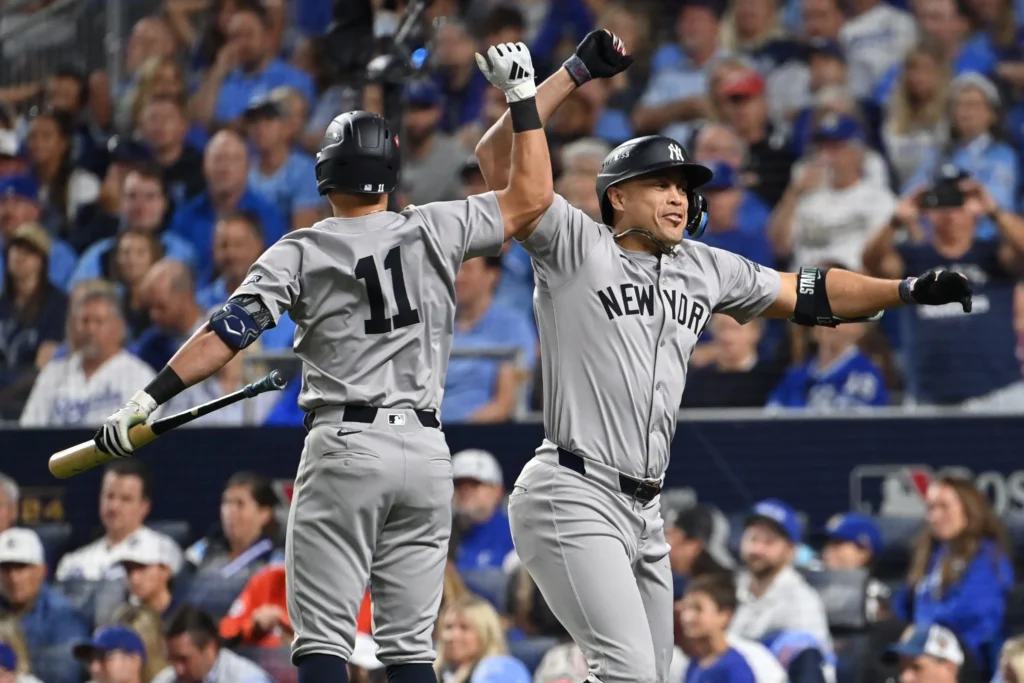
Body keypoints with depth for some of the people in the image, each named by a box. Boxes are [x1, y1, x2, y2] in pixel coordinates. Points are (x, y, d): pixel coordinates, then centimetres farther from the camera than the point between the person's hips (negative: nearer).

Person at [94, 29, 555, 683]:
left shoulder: (302, 251, 0)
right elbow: (532, 198, 11)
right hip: (426, 451, 3)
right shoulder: (434, 230, 5)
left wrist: (150, 397, -10)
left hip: (346, 444, -3)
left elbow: (230, 331, -9)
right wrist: (523, 96, 16)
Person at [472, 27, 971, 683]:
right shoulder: (575, 247, -4)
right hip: (574, 499, -8)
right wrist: (577, 72, -18)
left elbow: (804, 293, 24)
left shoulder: (706, 270, 16)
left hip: (644, 511, 8)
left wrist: (909, 290, 13)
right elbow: (498, 158, -14)